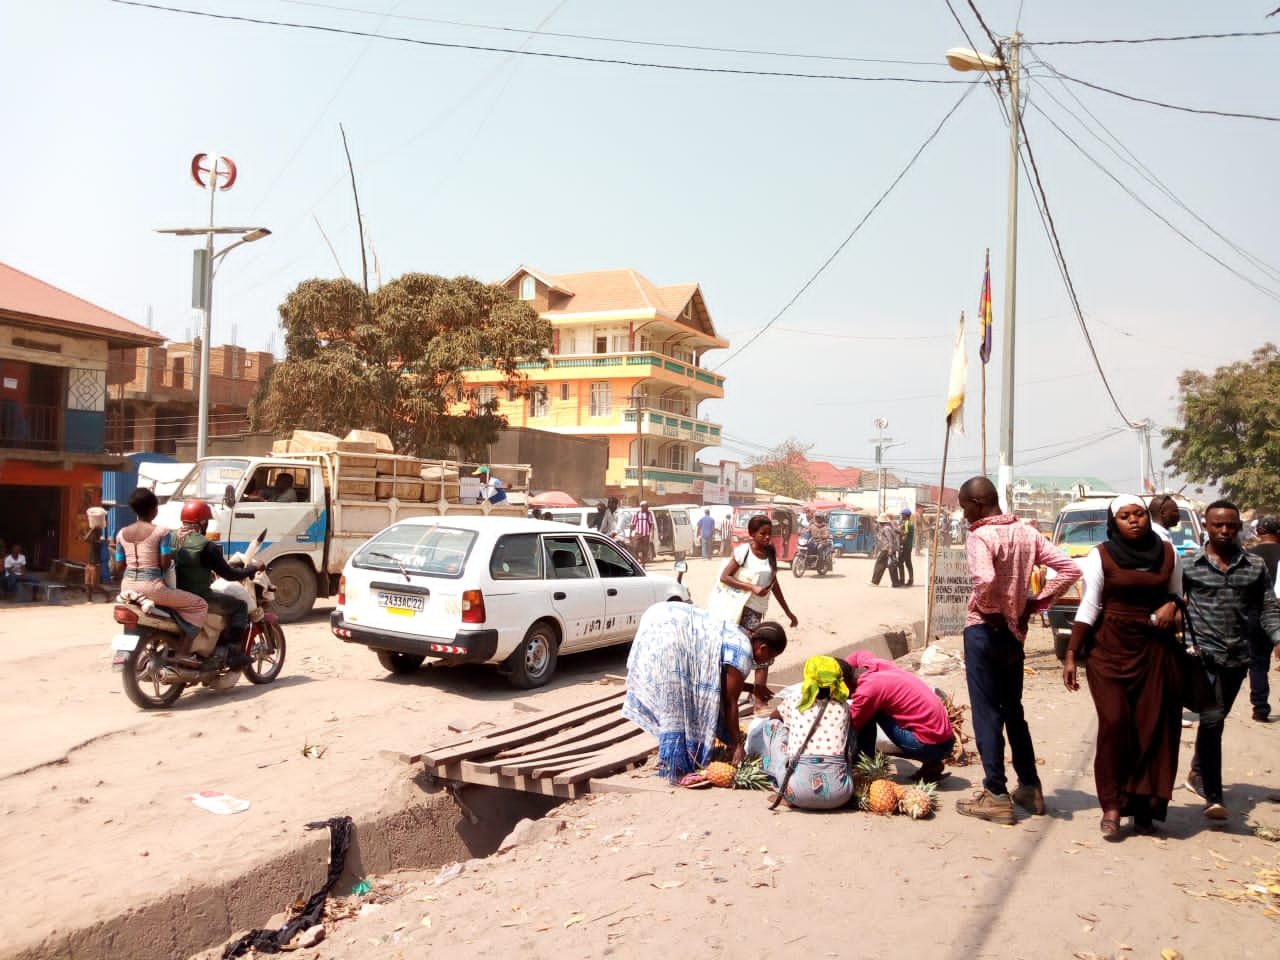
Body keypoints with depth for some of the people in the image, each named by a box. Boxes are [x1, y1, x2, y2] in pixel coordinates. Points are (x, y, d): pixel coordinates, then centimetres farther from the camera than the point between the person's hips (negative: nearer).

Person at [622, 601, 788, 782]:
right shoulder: (743, 653, -4)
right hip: (667, 632, -10)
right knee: (675, 703, -3)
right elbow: (730, 702, 2)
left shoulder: (737, 636, 22)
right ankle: (675, 767, 1)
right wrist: (737, 744, 10)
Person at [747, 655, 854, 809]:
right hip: (839, 796, 2)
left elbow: (773, 717, 30)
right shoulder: (843, 706, 11)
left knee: (772, 725, 17)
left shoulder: (794, 699, 8)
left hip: (798, 794, -2)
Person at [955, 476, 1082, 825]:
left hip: (984, 630, -8)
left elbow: (985, 580, -35)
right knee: (1013, 709, 19)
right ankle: (1030, 788, 25)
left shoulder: (979, 536, -17)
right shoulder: (1026, 532, 6)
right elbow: (1070, 568, 4)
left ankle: (996, 796, 5)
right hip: (1015, 631, 8)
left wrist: (987, 606, -14)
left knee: (986, 712, 1)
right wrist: (1036, 602, 3)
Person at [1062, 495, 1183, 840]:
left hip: (1157, 650, 3)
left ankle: (1143, 805, 14)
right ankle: (1112, 806, -2)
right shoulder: (1101, 556, -3)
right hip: (1112, 650, -3)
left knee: (1154, 728, 2)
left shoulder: (1168, 553, 6)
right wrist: (1071, 656, -7)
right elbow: (1088, 608, -3)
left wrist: (1172, 606, -7)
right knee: (1115, 724, -10)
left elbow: (1179, 596, 18)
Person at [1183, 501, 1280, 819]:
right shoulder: (1188, 565, -2)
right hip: (1204, 656, -3)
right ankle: (1213, 797, -9)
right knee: (1212, 720, -14)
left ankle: (1197, 774, 38)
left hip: (1237, 658, 3)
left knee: (1214, 721, 16)